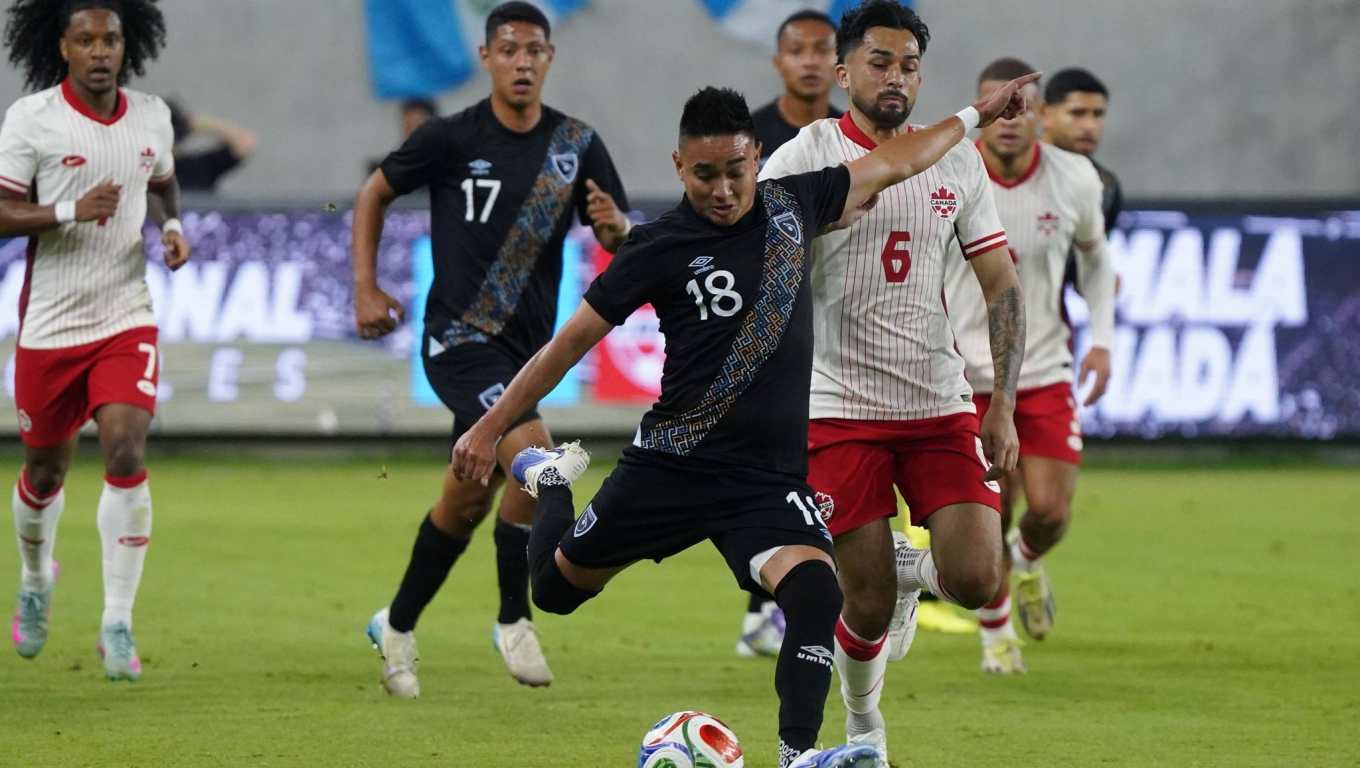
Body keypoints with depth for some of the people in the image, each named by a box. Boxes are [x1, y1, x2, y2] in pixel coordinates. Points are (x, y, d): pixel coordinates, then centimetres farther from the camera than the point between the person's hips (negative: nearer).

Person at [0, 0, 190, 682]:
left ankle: (118, 624, -12)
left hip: (126, 319, 2)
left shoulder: (151, 116, 3)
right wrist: (72, 210, -26)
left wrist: (173, 225, 2)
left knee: (126, 454, -17)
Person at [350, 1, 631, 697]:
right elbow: (374, 194, 6)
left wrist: (614, 224, -21)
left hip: (526, 346, 5)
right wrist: (365, 289, -2)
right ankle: (513, 621, -12)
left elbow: (623, 243, 3)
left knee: (467, 499, 13)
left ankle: (397, 627, 33)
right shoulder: (450, 138, -8)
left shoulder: (577, 144, 1)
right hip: (459, 337, -5)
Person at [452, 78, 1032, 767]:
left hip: (770, 476, 2)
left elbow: (889, 165, 20)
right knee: (555, 589, 13)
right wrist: (488, 428, -2)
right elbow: (571, 341, -3)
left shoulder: (791, 204, 3)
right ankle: (549, 480, 45)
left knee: (815, 590, -25)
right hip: (672, 468, -2)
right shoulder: (662, 246, -8)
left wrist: (973, 117, 27)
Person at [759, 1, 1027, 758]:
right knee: (868, 609, -4)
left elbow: (1002, 286, 9)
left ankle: (913, 567, 23)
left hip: (943, 408, 3)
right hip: (841, 409, -3)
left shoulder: (956, 160, 7)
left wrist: (1003, 406, 0)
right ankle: (862, 724, 27)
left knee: (976, 582, -14)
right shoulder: (804, 159, -5)